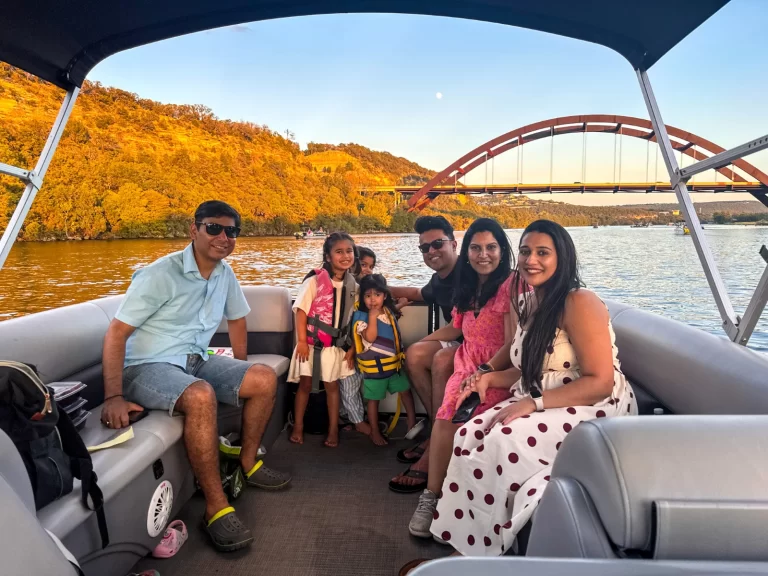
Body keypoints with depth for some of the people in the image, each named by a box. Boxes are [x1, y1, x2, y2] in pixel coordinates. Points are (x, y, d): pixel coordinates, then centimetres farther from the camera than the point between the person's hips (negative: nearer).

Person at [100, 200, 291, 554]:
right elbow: (116, 334, -18)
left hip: (195, 361, 7)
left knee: (264, 379, -6)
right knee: (201, 396, -36)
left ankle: (247, 463, 12)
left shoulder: (225, 274, 3)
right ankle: (216, 507, -24)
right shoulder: (161, 274, -18)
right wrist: (113, 397, -25)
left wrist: (240, 373, 17)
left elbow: (237, 320, 18)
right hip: (148, 366, -7)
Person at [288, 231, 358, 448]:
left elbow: (355, 319, 5)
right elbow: (301, 310, -13)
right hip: (312, 341, -3)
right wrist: (302, 341, -16)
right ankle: (298, 428, 21)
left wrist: (352, 347, 3)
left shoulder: (353, 286, 1)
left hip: (336, 344, 3)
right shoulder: (315, 280, -13)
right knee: (306, 384, 6)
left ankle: (333, 430, 20)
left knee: (332, 385, 11)